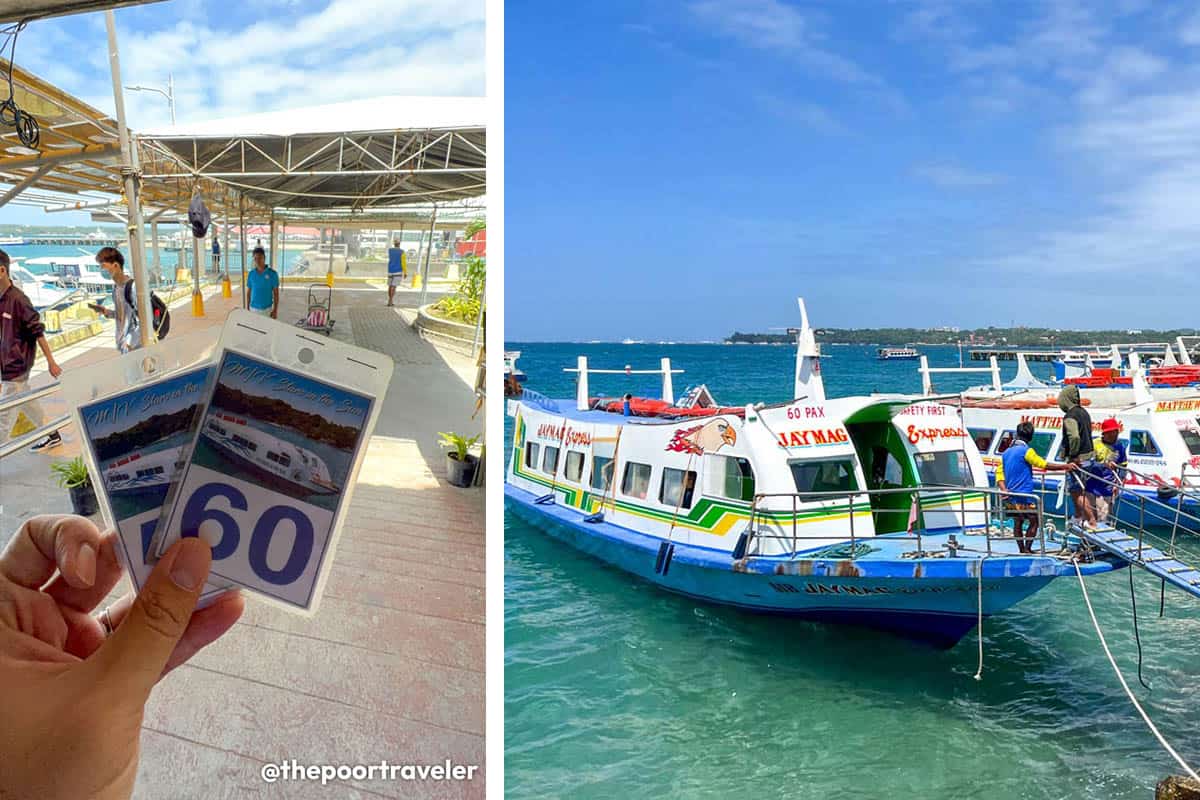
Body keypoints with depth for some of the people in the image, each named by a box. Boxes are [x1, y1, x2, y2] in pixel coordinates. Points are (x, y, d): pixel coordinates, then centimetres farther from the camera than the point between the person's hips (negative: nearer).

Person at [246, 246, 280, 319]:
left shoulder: (272, 274, -4)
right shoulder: (251, 274, 4)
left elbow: (276, 293, -3)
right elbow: (249, 293, 10)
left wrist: (275, 310, -7)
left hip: (267, 309, -2)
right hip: (253, 309, 2)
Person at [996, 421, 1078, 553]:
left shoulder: (1006, 452, 11)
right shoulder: (1026, 451, -10)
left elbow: (1000, 472, 6)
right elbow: (1045, 465, -8)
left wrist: (1004, 490, -2)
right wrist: (1066, 466, -1)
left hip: (1010, 497, 7)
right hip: (1024, 495, -6)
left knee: (1017, 523, 12)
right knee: (1034, 521, 5)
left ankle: (1022, 550, 15)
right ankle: (1027, 549, 0)